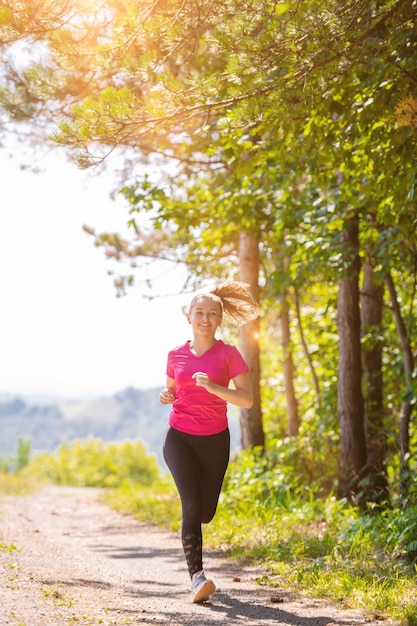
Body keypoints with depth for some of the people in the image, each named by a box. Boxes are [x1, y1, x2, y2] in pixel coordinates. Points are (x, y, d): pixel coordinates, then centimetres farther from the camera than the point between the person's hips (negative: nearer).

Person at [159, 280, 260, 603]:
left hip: (214, 440, 0)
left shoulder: (228, 354, -5)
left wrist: (213, 387, -25)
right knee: (192, 504, -17)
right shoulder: (176, 355, 3)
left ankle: (189, 531, 47)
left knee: (206, 512, 10)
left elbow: (247, 399, -11)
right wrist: (166, 396, -5)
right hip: (179, 438, 0)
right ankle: (197, 576, -21)